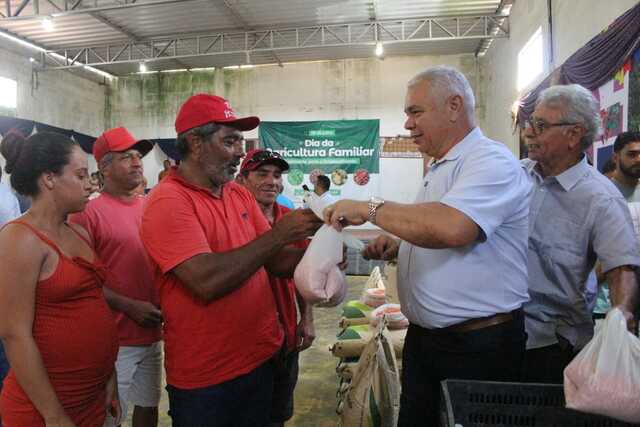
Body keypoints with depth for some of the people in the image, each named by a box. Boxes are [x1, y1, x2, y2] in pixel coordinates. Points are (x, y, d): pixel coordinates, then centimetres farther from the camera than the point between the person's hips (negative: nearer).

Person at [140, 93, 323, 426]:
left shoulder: (240, 195, 4)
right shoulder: (168, 202, -17)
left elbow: (274, 261, 6)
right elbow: (206, 281, -29)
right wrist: (278, 234, -23)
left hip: (261, 358, 7)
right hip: (205, 377, -6)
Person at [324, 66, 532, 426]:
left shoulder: (492, 161, -17)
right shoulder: (440, 169, 14)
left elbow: (451, 228, -35)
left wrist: (370, 208, -23)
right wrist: (398, 248, 5)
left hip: (478, 346, -8)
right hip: (423, 336, 9)